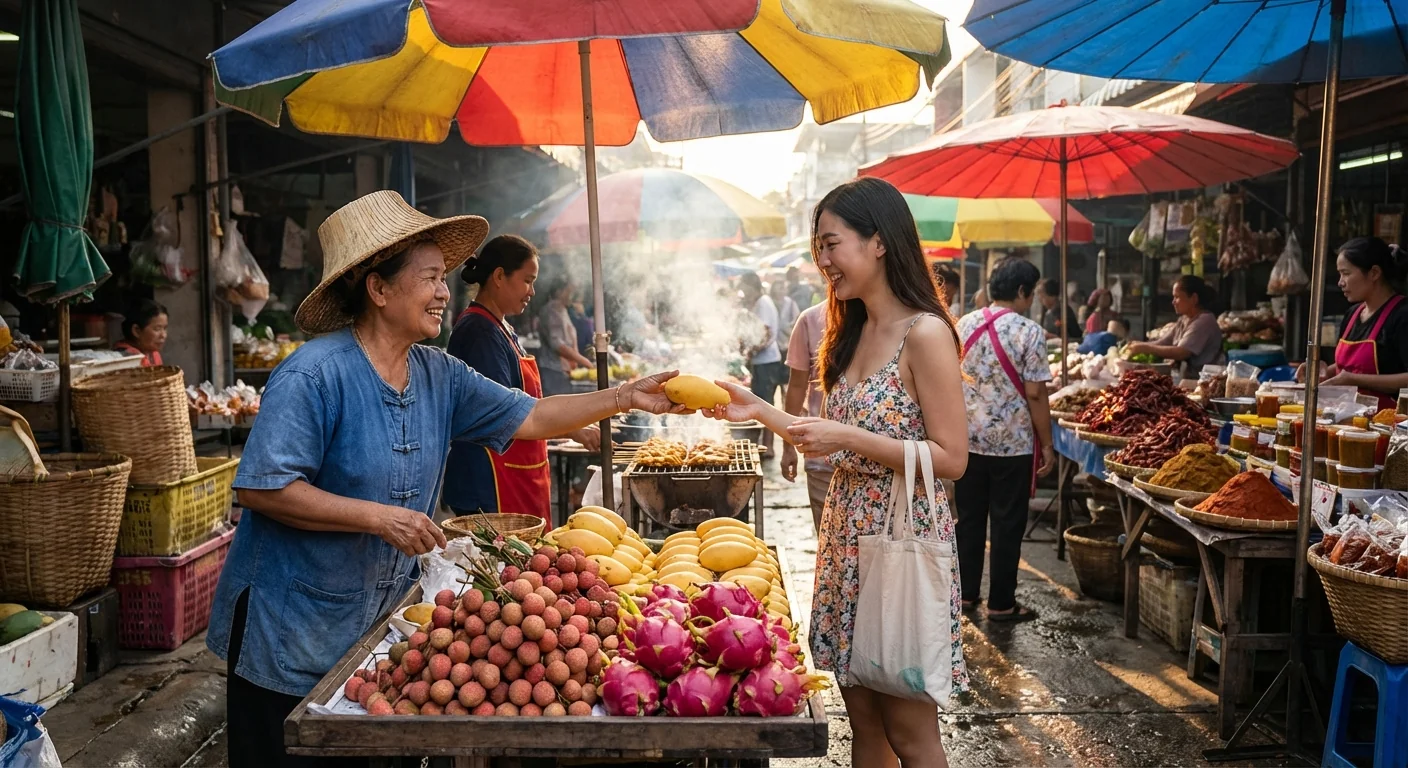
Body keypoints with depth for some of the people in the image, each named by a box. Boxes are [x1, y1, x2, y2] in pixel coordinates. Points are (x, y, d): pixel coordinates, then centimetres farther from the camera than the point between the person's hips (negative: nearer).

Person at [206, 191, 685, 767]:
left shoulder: (439, 375, 2)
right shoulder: (314, 374, -19)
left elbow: (529, 418, 4)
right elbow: (263, 489, -22)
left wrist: (626, 397, -3)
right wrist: (378, 516, -25)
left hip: (377, 623, 7)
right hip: (291, 632, -6)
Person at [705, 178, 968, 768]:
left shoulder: (924, 333, -15)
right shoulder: (853, 332, 11)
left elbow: (951, 459, -17)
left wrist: (847, 436, -21)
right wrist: (759, 411, 5)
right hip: (847, 535, 8)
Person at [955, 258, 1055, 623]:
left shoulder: (964, 325, 3)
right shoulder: (1029, 332, -12)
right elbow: (1035, 394, -14)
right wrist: (1047, 445, -6)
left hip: (968, 439, 5)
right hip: (1013, 443, -5)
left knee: (969, 518, 14)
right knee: (1007, 524, 5)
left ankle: (966, 593, 22)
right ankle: (1001, 603, 12)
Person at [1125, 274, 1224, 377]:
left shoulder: (1205, 321, -13)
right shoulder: (1184, 319, 13)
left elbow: (1181, 353, -23)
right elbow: (1161, 343, 10)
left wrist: (1146, 348, -20)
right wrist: (1140, 345, -8)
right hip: (1184, 378, 7)